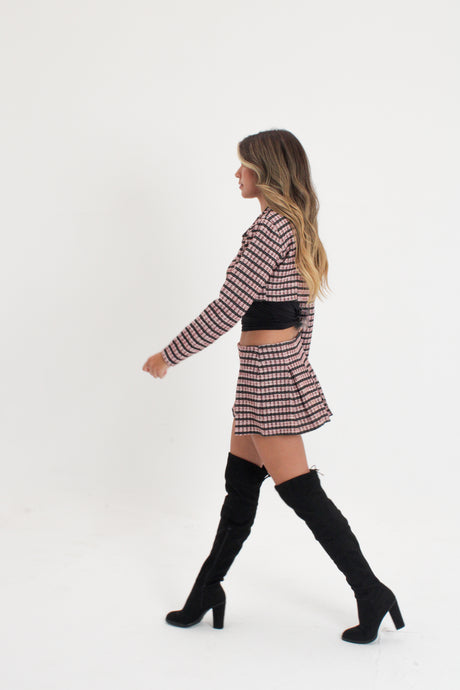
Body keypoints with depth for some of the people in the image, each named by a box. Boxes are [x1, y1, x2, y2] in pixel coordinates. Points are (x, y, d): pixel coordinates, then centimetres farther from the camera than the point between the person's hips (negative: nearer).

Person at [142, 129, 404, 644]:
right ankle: (207, 589, 27)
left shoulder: (271, 226, -18)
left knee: (301, 492, -2)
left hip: (266, 371, -10)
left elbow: (227, 308, -20)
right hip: (283, 367, 10)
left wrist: (168, 355, -11)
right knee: (240, 483, 15)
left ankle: (371, 593, 8)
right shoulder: (297, 227, 12)